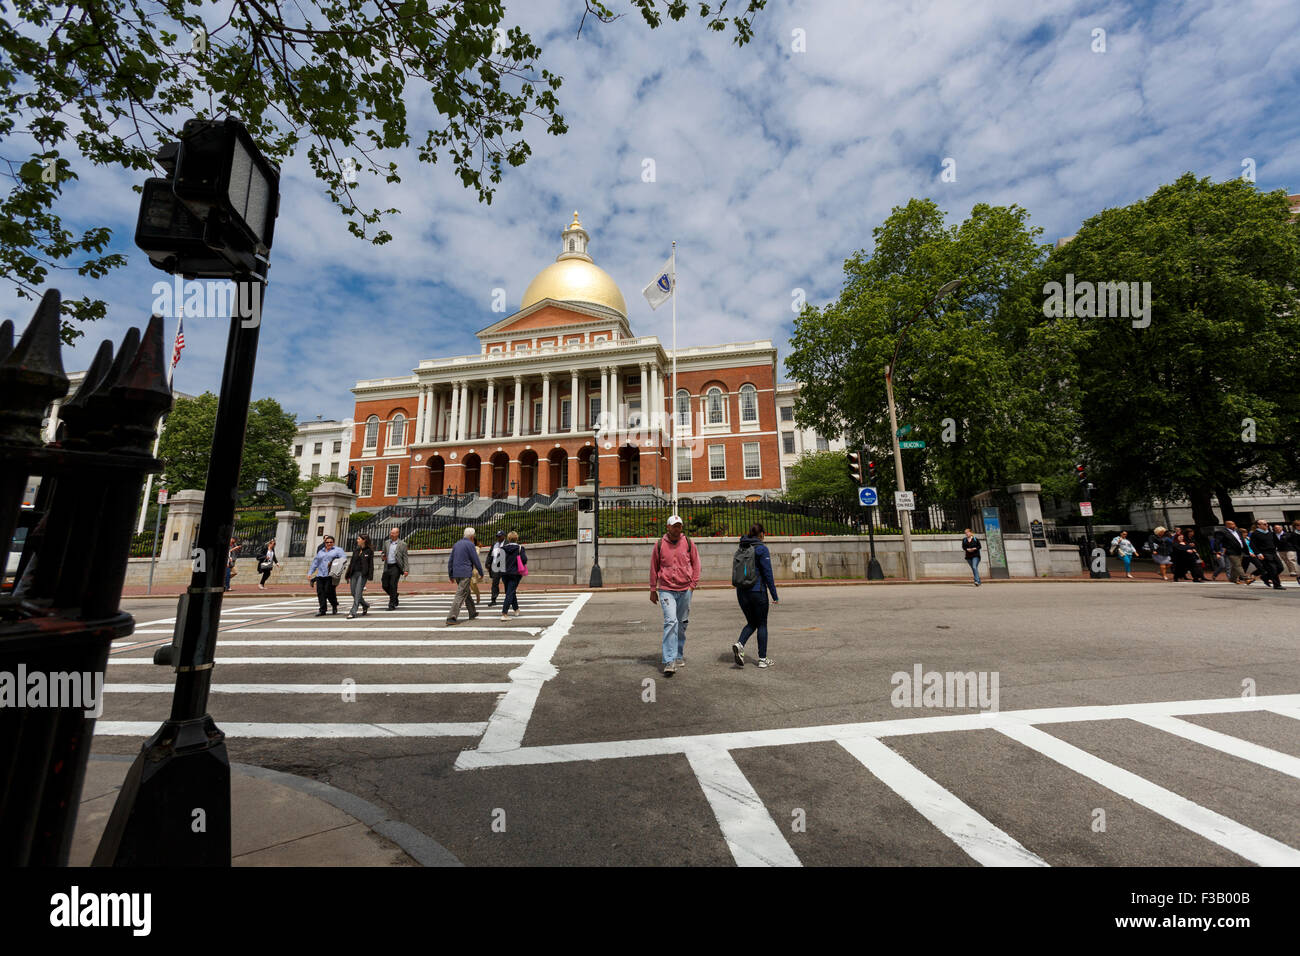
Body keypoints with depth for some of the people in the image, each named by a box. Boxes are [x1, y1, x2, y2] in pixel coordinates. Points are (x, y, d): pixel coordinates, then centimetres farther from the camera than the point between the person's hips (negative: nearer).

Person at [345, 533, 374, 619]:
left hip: (362, 574, -6)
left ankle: (353, 612, -6)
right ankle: (365, 605, 29)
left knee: (358, 593, -8)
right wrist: (348, 576, 13)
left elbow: (371, 564, -6)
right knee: (353, 593, 7)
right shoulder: (355, 550, 12)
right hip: (354, 573, 6)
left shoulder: (369, 551, -4)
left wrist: (370, 576, -12)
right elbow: (351, 563, 15)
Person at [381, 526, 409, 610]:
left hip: (396, 567, -5)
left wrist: (406, 570, -10)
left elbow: (405, 558, -2)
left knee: (393, 585, -8)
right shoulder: (386, 543, 13)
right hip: (387, 567, 5)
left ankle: (392, 605, 1)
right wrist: (383, 557, -2)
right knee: (385, 585, 5)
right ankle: (394, 597, 31)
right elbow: (383, 553, 24)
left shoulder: (402, 544, -1)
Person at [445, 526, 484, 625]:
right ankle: (451, 617, -14)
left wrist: (450, 575, 20)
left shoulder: (456, 544, 14)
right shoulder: (470, 545, -8)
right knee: (460, 595, -8)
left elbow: (450, 560, 15)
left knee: (467, 593, 20)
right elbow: (476, 560, -8)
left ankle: (472, 613, 30)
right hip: (465, 573, -8)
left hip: (456, 574, 8)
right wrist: (481, 572, 4)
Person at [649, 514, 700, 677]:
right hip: (666, 589, -3)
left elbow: (695, 563, 11)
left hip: (685, 590, 3)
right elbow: (653, 568, 5)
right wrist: (653, 590, 7)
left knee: (682, 623, 13)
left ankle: (679, 656, 29)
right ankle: (669, 661, -13)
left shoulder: (688, 543, 2)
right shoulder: (659, 545, -2)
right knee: (671, 622, -15)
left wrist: (693, 583, 3)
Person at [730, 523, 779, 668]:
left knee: (751, 623, 17)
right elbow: (768, 574, -12)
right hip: (758, 591, -5)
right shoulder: (762, 549, -10)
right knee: (762, 624, 9)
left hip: (741, 591, 5)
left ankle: (739, 644, -7)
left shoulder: (740, 549, 8)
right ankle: (762, 659, 14)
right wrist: (775, 596, -7)